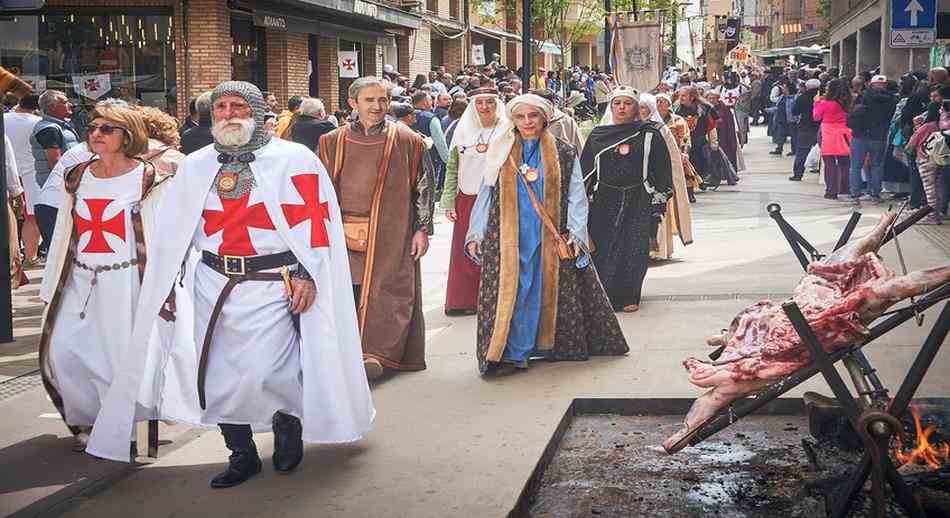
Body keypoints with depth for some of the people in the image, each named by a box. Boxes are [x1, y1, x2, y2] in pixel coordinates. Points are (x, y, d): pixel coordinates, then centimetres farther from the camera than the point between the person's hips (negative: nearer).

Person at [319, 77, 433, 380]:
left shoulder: (406, 141, 2)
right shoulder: (332, 142, 8)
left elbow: (423, 187, 4)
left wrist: (422, 229, -1)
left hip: (391, 233, -2)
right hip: (346, 233, 2)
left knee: (386, 290, -7)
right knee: (348, 292, 2)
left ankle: (378, 354, -10)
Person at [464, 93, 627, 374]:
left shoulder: (563, 153, 3)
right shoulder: (501, 153, 7)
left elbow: (576, 196, 1)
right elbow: (485, 195, 9)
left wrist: (576, 233, -8)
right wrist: (475, 234, 6)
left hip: (551, 238, 0)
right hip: (507, 237, 0)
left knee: (549, 290, 5)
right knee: (512, 292, -4)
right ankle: (512, 353, 0)